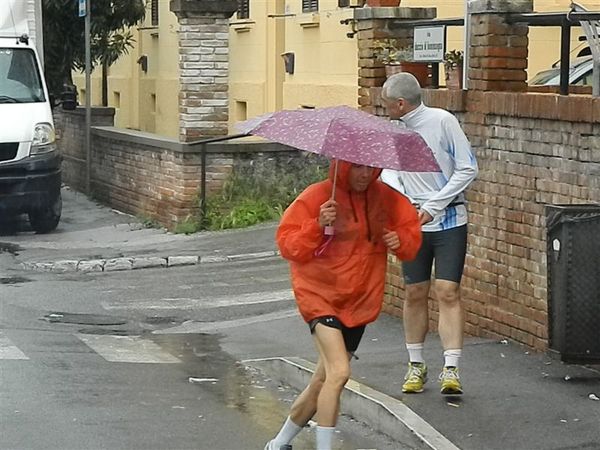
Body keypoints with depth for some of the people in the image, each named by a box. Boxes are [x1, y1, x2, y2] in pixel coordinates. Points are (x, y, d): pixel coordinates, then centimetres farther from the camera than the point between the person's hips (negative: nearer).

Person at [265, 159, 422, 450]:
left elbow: (412, 230, 13)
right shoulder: (317, 196, -11)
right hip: (321, 296, -5)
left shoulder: (385, 198, 2)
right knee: (339, 373, -24)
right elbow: (287, 244, -12)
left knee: (323, 381, 13)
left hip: (360, 302, 5)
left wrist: (401, 240, -10)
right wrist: (318, 226, -28)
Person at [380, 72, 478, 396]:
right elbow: (388, 170, 16)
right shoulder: (393, 130, 6)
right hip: (411, 223, 4)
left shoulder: (442, 121, -10)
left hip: (449, 221, -4)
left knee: (448, 292, -10)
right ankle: (416, 365, 19)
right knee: (415, 293, 7)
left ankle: (450, 370, -10)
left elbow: (468, 169, -9)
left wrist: (432, 206, -13)